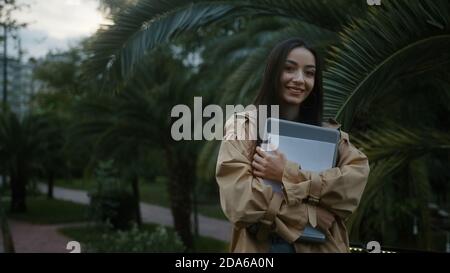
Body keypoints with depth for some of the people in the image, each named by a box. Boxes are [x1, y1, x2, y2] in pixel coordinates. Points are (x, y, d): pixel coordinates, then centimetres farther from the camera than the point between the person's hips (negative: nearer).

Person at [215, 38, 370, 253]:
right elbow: (240, 202, -17)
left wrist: (287, 175, -19)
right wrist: (316, 212, -14)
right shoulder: (244, 125, -4)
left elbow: (356, 180, -12)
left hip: (323, 246, 3)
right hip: (262, 245, -3)